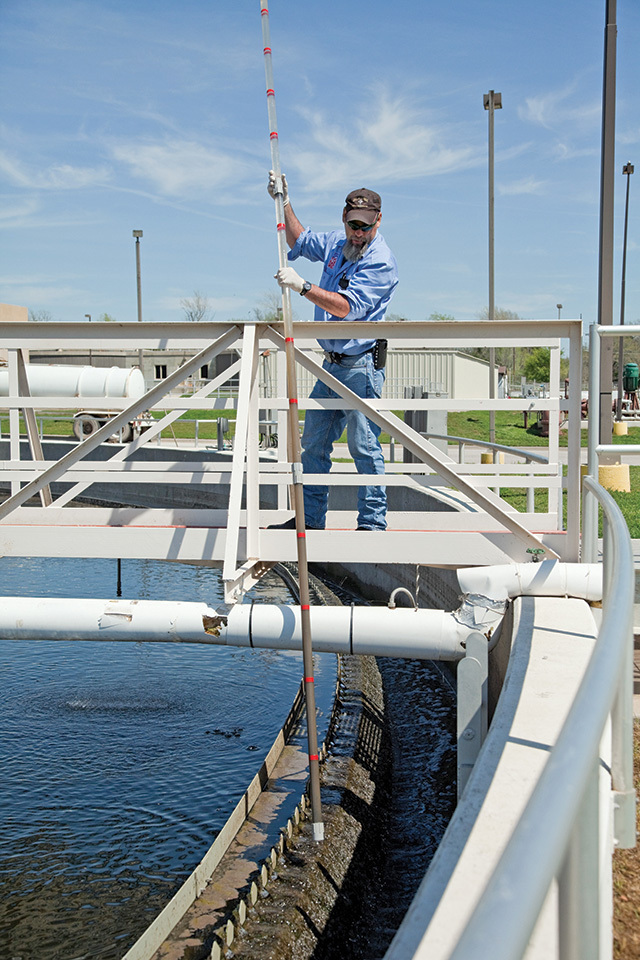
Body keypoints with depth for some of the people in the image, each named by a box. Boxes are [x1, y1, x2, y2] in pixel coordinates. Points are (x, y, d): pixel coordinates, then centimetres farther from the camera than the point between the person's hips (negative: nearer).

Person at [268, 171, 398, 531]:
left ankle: (373, 524, 3)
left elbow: (346, 307, -23)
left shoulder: (382, 262, -14)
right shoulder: (337, 242, 10)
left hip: (362, 366, -8)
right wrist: (284, 203, 22)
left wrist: (302, 285, -28)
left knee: (364, 446, -6)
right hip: (332, 363, 8)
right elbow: (301, 241, 31)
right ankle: (310, 518, 20)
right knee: (314, 443, 11)